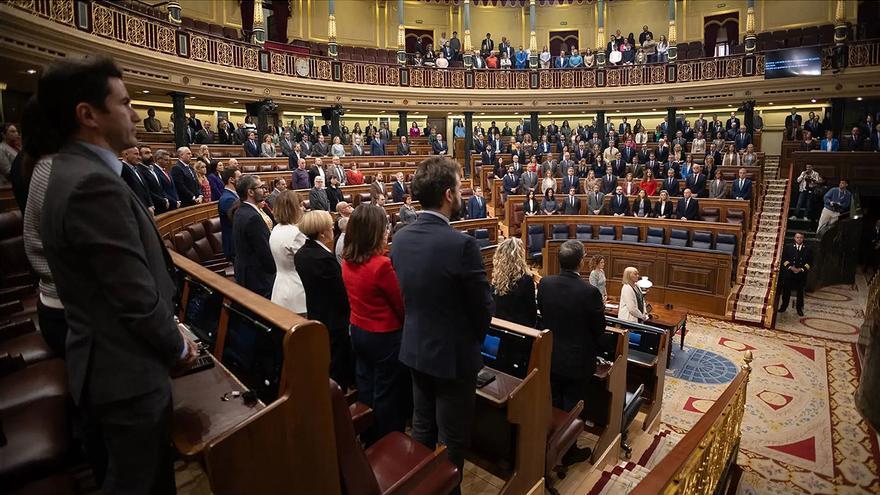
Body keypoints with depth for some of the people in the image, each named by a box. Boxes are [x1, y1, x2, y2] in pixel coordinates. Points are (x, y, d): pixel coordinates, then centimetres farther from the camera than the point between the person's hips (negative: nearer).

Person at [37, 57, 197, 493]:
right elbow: (138, 297, -25)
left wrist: (168, 340, 10)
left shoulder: (70, 172, 6)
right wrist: (178, 348, -8)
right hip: (127, 371, -10)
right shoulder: (95, 184, -25)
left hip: (100, 363, 10)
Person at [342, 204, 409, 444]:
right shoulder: (381, 265, -26)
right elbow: (401, 304, -15)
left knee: (365, 389, 21)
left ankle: (368, 439, 39)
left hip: (358, 331, 7)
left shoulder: (347, 262, -3)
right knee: (387, 395, 11)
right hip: (385, 336, -7)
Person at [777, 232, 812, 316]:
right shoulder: (788, 247, 4)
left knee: (800, 291, 8)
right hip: (789, 273, 0)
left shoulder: (807, 249, 4)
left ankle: (799, 308, 18)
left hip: (801, 274, 0)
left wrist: (801, 269, -10)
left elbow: (810, 262, 2)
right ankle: (784, 306, 16)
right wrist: (790, 267, -11)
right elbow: (784, 258, 2)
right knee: (786, 290, 6)